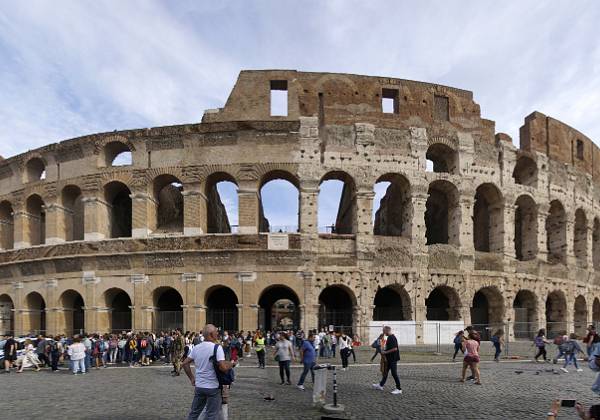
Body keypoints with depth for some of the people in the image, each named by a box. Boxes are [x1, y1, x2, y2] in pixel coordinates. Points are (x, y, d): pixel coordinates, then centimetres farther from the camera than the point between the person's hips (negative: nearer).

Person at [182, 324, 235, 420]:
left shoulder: (196, 347, 4)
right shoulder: (217, 347, -16)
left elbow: (185, 364, 8)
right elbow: (223, 367, -24)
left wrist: (192, 378, 15)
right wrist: (231, 364, -5)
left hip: (199, 386, 6)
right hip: (213, 387, -6)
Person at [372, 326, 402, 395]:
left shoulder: (392, 338, -19)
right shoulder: (389, 337, 12)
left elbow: (395, 349, -26)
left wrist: (385, 352, -19)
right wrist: (383, 351, 8)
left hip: (393, 359, -10)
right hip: (389, 359, 10)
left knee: (394, 373, -5)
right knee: (385, 372, 18)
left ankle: (399, 389, 2)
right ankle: (381, 385, 29)